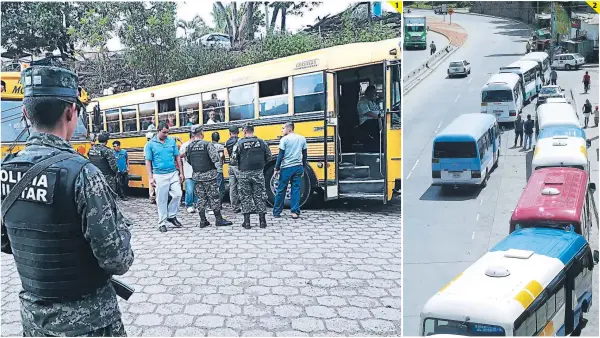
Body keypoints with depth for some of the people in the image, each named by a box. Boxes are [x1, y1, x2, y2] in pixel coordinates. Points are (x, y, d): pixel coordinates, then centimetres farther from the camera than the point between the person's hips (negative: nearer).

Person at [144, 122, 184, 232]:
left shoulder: (172, 141, 5)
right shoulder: (150, 144, -2)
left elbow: (177, 157, 9)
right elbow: (148, 162, -1)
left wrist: (181, 173, 6)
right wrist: (151, 177, -8)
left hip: (173, 174, 3)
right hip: (160, 176, -3)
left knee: (178, 194, -4)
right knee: (161, 200, 2)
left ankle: (171, 216, 17)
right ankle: (162, 223, 14)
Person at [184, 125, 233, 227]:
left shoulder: (189, 146, 2)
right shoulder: (207, 144, -14)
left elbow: (188, 160, 10)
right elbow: (216, 158, -20)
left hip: (197, 176, 5)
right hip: (209, 175, -5)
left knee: (201, 198, 11)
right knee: (214, 197, 3)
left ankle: (203, 221, 14)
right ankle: (219, 219, 8)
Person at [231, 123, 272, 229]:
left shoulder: (239, 143, -6)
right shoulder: (261, 142, 0)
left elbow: (234, 160, -8)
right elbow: (268, 158, 6)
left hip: (244, 174, -1)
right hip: (258, 173, 2)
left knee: (245, 197, 8)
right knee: (260, 196, 9)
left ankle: (247, 222, 9)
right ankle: (262, 221, 11)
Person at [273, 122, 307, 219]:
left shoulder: (284, 139, -6)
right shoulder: (302, 139, 8)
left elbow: (280, 155, -8)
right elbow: (305, 155, 12)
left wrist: (276, 169, -2)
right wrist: (303, 168, 20)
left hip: (286, 167, -4)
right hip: (298, 167, 4)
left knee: (281, 190, 6)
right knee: (296, 189, 6)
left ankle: (276, 211, 15)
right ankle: (295, 212, 2)